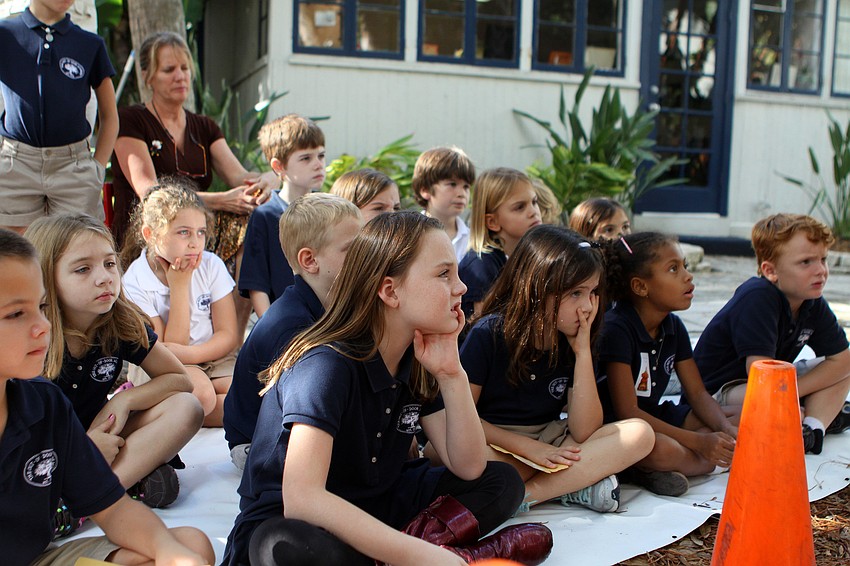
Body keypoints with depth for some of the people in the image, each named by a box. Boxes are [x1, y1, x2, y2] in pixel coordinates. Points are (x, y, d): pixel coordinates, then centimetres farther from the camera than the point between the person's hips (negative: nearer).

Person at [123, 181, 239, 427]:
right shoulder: (135, 282, -11)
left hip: (214, 358, 4)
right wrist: (179, 285, -18)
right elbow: (172, 346, -13)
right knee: (201, 392, -37)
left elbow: (228, 335, -3)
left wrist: (189, 354, -22)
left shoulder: (211, 265, -3)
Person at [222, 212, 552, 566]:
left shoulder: (417, 363, -1)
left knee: (501, 482, 1)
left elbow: (469, 467, -3)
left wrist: (451, 374, -16)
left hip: (371, 509, 7)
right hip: (284, 522, -7)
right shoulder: (329, 365, -24)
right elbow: (301, 498, -35)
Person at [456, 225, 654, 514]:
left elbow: (583, 432, -6)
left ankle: (523, 495, -25)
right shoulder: (491, 333, -11)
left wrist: (583, 351, -12)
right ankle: (577, 483, -23)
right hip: (497, 446, -4)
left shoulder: (573, 341, 1)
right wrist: (529, 447, -17)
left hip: (550, 446, 5)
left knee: (639, 434, -16)